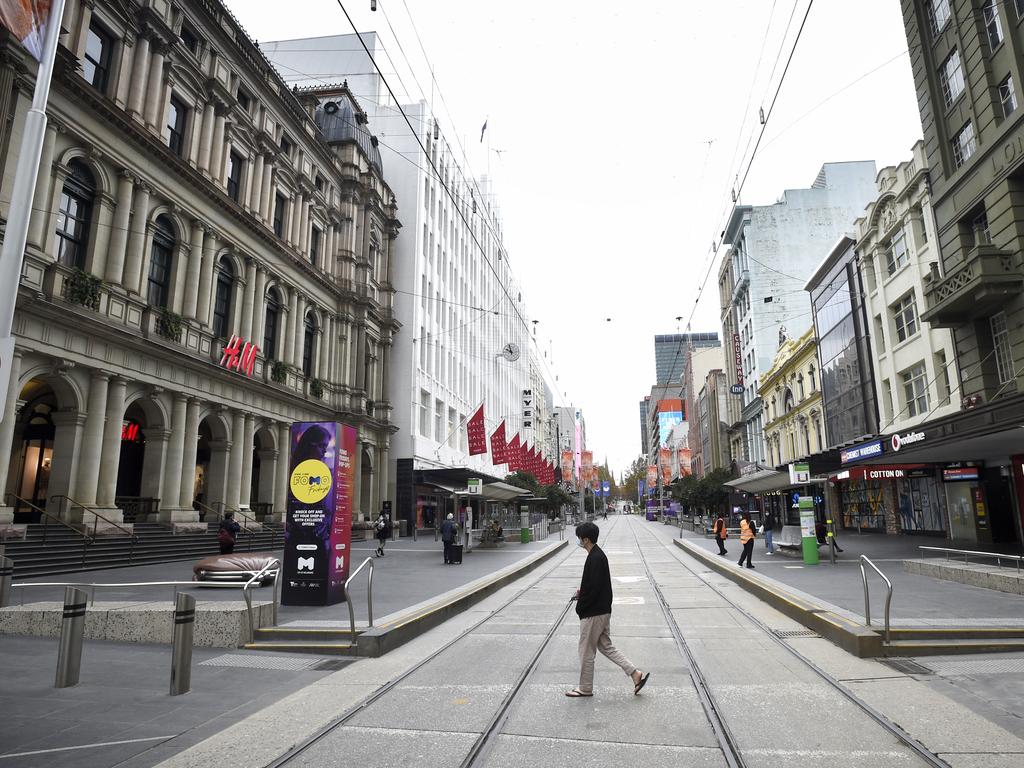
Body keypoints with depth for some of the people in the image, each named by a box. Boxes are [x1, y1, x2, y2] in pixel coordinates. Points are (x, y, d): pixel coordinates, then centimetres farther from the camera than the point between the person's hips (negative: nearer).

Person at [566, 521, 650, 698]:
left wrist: (580, 606, -13)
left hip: (593, 613, -10)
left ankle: (585, 688, 20)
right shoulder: (599, 555, 9)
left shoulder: (595, 559, -23)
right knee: (606, 646, 18)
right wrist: (582, 592, 7)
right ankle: (636, 674, 16)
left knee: (586, 651, 6)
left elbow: (594, 588, -25)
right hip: (603, 611, 10)